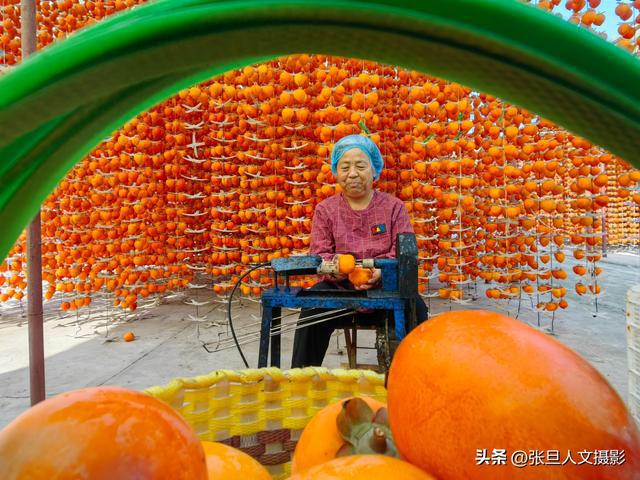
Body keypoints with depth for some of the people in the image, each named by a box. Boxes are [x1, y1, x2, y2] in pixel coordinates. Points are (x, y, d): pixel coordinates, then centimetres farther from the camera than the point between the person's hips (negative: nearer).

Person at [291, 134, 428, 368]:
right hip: (338, 288, 1)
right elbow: (318, 254, 1)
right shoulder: (325, 210, 9)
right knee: (313, 306, -30)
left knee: (414, 305, -30)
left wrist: (381, 270, -26)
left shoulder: (394, 207, 7)